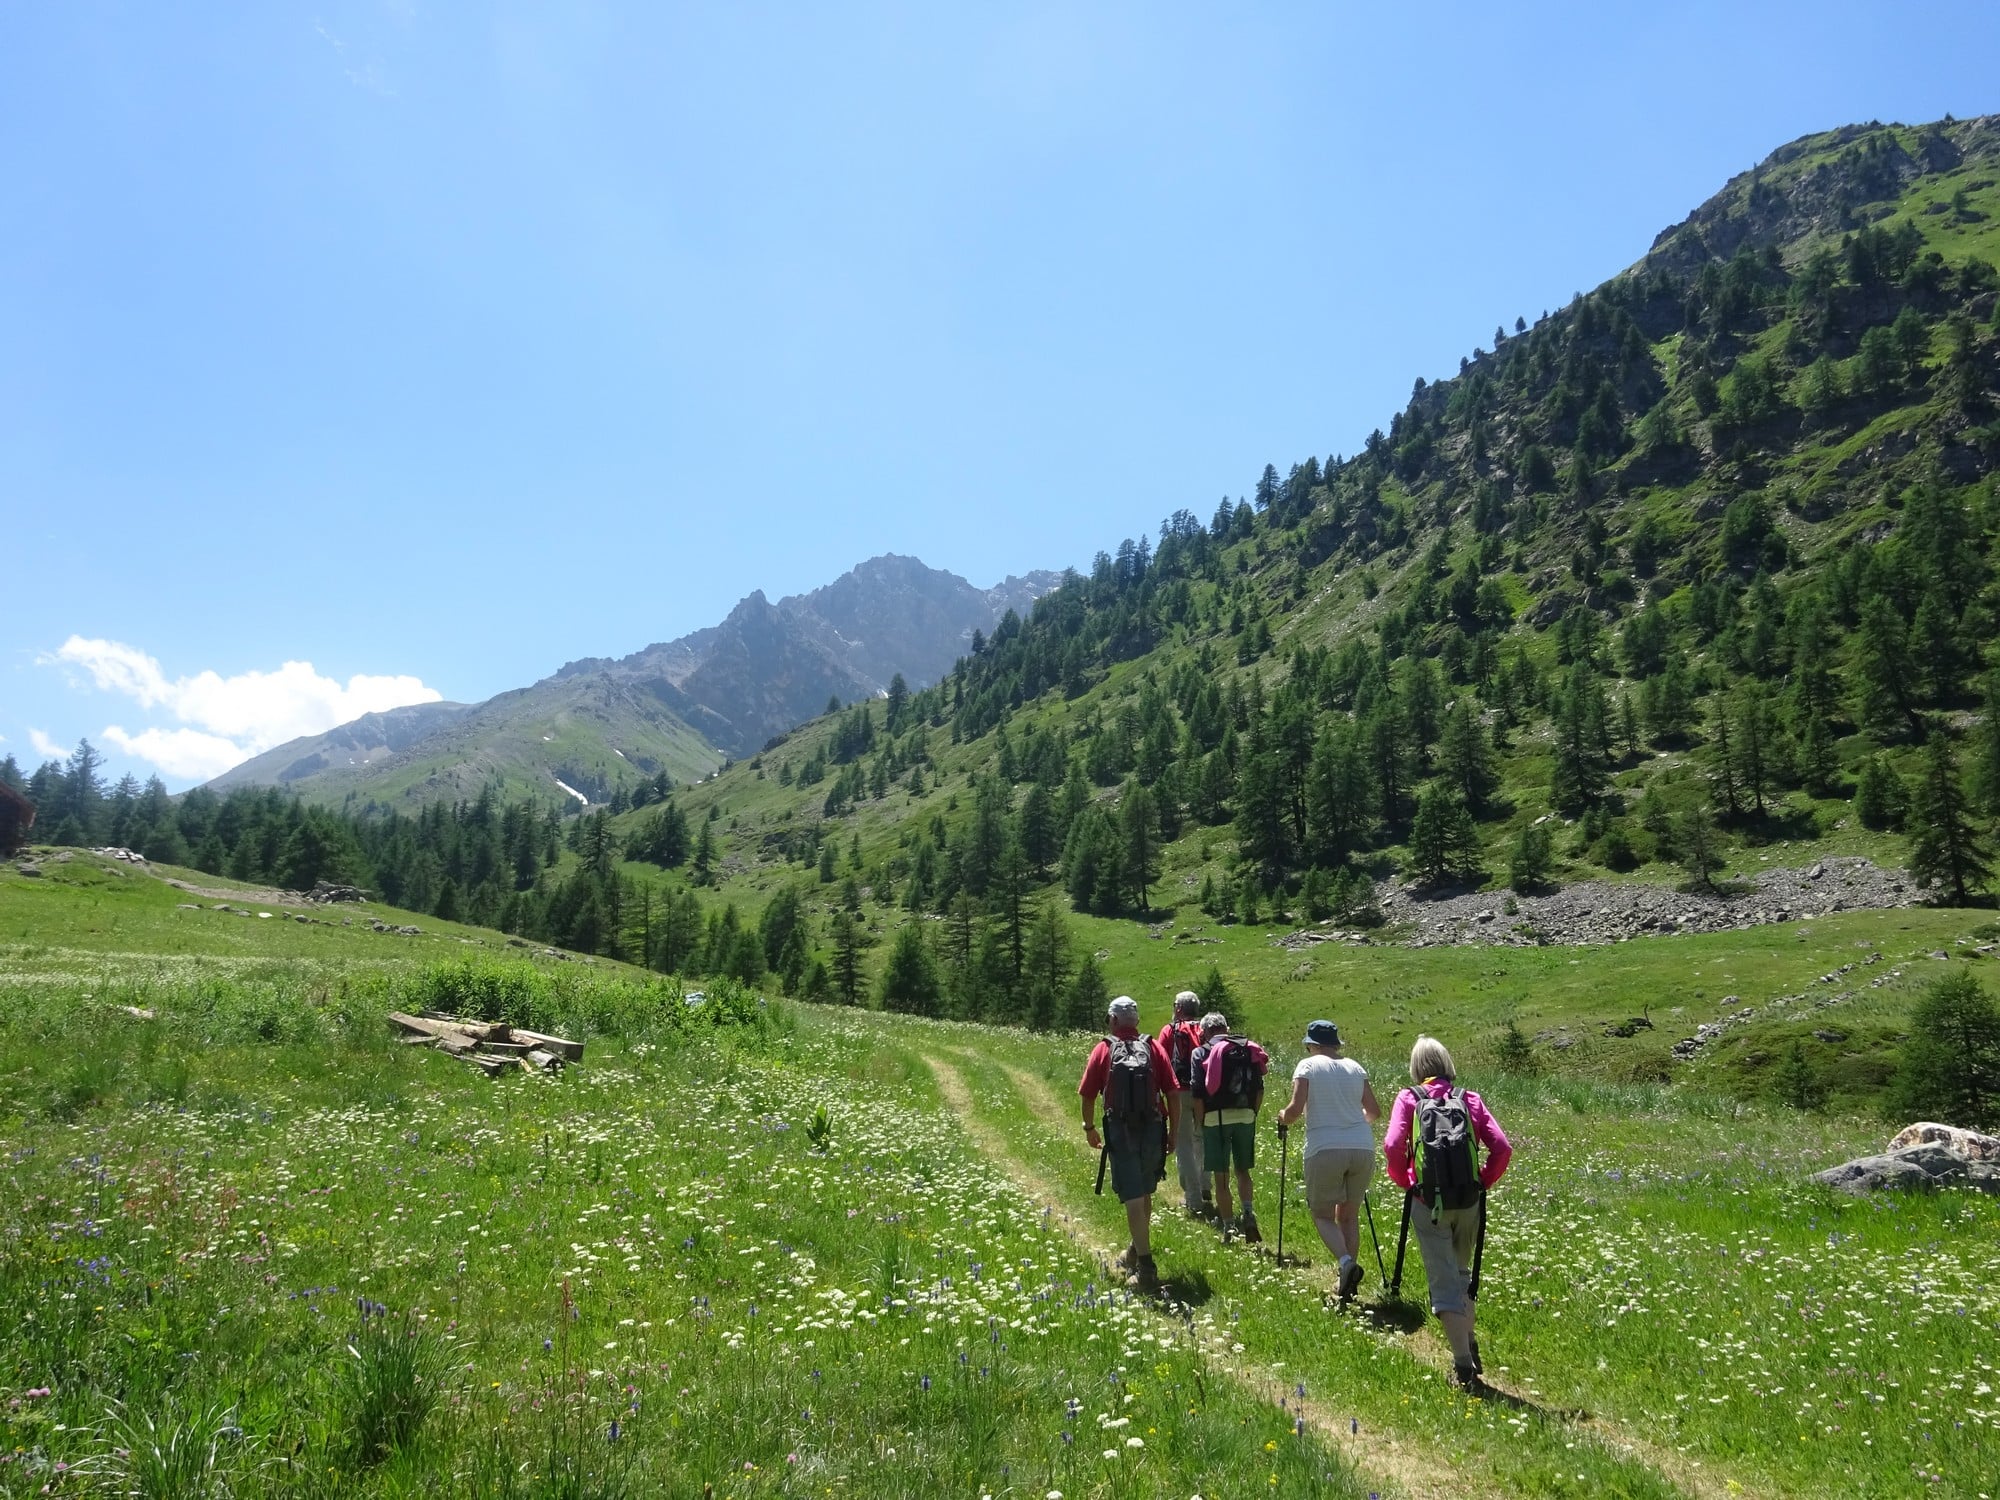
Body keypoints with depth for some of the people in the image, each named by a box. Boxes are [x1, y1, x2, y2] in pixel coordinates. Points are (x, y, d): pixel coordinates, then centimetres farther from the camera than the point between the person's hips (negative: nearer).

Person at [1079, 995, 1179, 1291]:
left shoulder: (1103, 1050, -1)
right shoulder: (1154, 1047, 2)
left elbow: (1088, 1096, 1)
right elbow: (1173, 1094, -1)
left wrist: (1089, 1128, 17)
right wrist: (1173, 1132, 8)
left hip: (1120, 1132, -3)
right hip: (1153, 1130, 3)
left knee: (1133, 1198, -2)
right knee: (1144, 1193, 20)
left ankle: (1146, 1267, -8)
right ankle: (1135, 1253, 38)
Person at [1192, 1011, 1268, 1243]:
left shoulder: (1201, 1053, -1)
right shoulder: (1248, 1048, 9)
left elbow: (1198, 1093, -7)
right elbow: (1260, 1088, 6)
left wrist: (1201, 1122, 2)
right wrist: (1253, 1113, 16)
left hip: (1216, 1117, -3)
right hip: (1245, 1116, 3)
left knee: (1221, 1176, 5)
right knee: (1242, 1170, 18)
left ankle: (1227, 1227, 9)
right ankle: (1248, 1212, -2)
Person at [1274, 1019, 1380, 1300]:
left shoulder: (1307, 1066, -1)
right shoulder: (1355, 1067, 12)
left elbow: (1295, 1109, -10)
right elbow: (1374, 1112, 14)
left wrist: (1283, 1118, 10)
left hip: (1325, 1150, -4)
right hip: (1362, 1149, 4)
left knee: (1322, 1215, 7)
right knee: (1349, 1215, 17)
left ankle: (1346, 1261, -17)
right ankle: (1349, 1275, 13)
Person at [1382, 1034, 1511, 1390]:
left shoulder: (1408, 1099, 1)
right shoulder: (1470, 1099, 6)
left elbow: (1392, 1146, -12)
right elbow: (1501, 1146, -3)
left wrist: (1404, 1181, 5)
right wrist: (1484, 1182, 10)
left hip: (1429, 1201, -3)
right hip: (1469, 1201, 3)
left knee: (1444, 1282, 2)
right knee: (1461, 1273, 24)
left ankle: (1464, 1365, -2)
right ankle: (1469, 1344, 29)